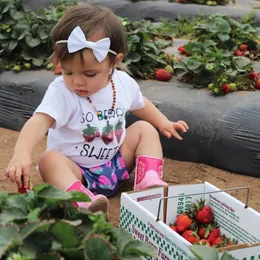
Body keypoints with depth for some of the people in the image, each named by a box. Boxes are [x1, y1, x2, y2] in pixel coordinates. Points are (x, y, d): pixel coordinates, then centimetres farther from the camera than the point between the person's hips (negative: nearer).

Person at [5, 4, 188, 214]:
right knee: (50, 159, -32)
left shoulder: (124, 83, -8)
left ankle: (150, 182, -14)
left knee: (145, 129, -2)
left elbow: (139, 103, 17)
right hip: (76, 170, -5)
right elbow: (40, 121, -44)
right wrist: (22, 154, -60)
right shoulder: (61, 92, -26)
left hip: (116, 161, 5)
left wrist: (163, 122, 14)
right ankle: (85, 201, -54)